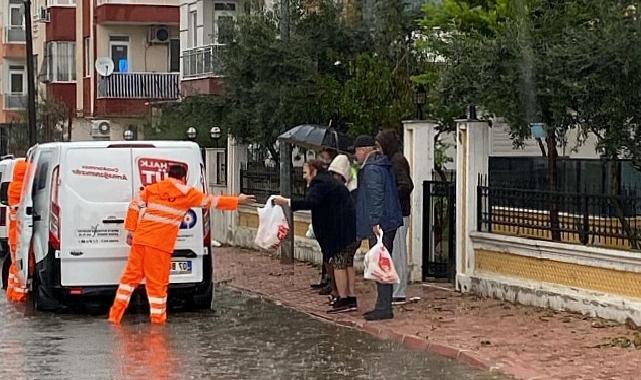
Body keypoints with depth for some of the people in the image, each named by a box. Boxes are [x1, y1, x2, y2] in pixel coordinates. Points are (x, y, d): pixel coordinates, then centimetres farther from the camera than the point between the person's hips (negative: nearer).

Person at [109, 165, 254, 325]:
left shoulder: (152, 188, 14)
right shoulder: (186, 193, 4)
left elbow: (135, 206, 7)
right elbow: (212, 201, 9)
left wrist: (131, 230, 13)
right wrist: (238, 200, 18)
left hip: (140, 240, 4)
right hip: (161, 245, -4)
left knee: (131, 276, 12)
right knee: (157, 283, 2)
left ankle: (115, 316, 11)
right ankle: (158, 320, 6)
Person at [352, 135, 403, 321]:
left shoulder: (371, 169, -14)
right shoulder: (384, 166, 18)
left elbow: (375, 196, -22)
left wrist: (376, 221, -23)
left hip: (379, 224, -10)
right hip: (389, 222, 10)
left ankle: (384, 308, -8)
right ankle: (383, 305, 19)